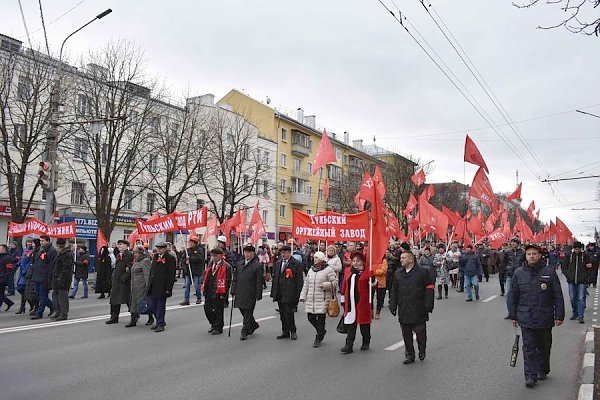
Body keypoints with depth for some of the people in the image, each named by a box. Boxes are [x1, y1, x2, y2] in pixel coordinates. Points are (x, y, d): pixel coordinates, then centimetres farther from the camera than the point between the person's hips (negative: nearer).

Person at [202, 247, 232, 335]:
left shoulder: (226, 266, -10)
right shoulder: (210, 264, 12)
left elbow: (228, 280, -11)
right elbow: (206, 276, 18)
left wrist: (224, 292, -14)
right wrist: (204, 287, 11)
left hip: (219, 292, -7)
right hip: (209, 292, 7)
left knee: (218, 310, 3)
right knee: (207, 308, 12)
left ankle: (218, 328, 17)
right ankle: (214, 324, 31)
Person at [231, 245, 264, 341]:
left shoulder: (258, 265, -6)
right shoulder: (239, 264, 11)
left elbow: (259, 282, -7)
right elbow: (235, 279, 13)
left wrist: (257, 296, -10)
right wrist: (233, 292, 7)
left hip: (250, 294, -6)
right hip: (239, 293, 6)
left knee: (248, 313, 0)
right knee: (243, 312, 14)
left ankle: (244, 332, 11)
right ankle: (254, 325, 36)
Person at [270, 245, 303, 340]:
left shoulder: (296, 264, -7)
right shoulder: (278, 263, 12)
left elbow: (299, 281, -8)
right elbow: (275, 278, 17)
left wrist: (297, 294, -13)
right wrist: (273, 292, 12)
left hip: (290, 293, -6)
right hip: (279, 293, 6)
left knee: (288, 313, -8)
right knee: (282, 313, 11)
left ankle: (293, 331, 9)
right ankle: (285, 332, 22)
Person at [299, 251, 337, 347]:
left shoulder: (328, 270, -6)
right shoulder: (311, 270, 13)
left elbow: (335, 282, -7)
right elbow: (306, 284, 16)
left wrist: (326, 285, -22)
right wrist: (303, 296, 12)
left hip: (323, 299, -6)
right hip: (311, 299, 6)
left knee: (321, 318, -2)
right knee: (311, 317, 6)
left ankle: (318, 339, 13)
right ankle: (322, 331, 32)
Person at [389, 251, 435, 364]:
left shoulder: (422, 272, -7)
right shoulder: (398, 273, 8)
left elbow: (429, 289, -6)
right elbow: (394, 291, 13)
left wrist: (428, 305, -10)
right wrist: (393, 306, 9)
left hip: (418, 310, -4)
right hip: (403, 311, 4)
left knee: (420, 332, 7)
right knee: (406, 334, 9)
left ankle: (422, 351, 32)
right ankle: (409, 355, 22)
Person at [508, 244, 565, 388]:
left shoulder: (549, 272, -2)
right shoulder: (518, 273, 1)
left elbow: (558, 296, 1)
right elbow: (513, 296, 7)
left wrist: (559, 315, -1)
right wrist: (513, 315, 6)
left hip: (545, 318, 0)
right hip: (526, 318, 0)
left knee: (544, 346, 15)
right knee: (529, 347, -1)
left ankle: (542, 370, 34)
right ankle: (530, 375, 2)